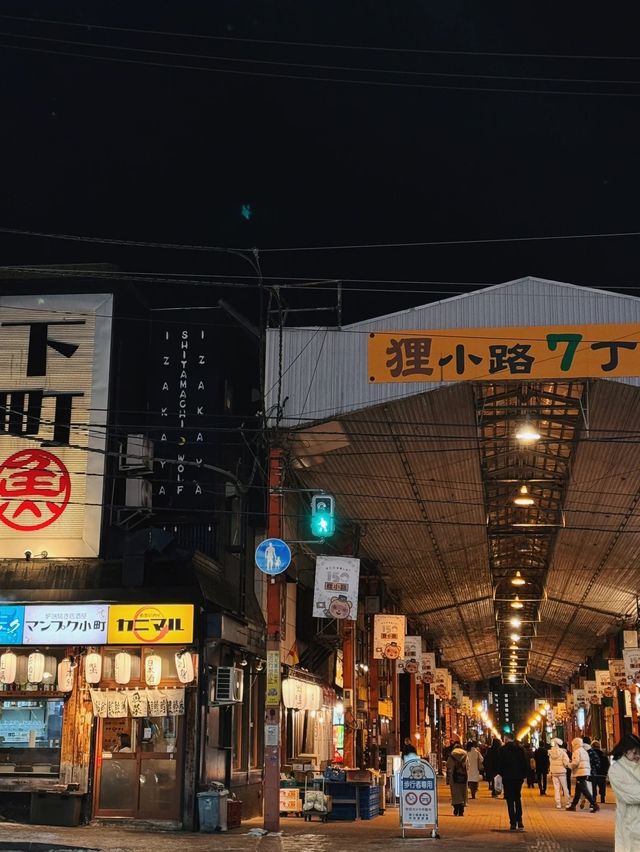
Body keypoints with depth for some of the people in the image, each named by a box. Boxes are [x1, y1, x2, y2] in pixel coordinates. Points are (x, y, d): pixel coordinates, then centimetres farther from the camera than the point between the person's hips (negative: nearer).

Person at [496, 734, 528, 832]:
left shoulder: (502, 750, -7)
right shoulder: (521, 748, 4)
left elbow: (499, 764, -7)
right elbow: (526, 763, 3)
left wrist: (500, 774, 5)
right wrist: (524, 774, 8)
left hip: (507, 777, -4)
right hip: (518, 777, 4)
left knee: (510, 800, 0)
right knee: (518, 799, 17)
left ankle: (513, 824, -5)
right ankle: (519, 822, 12)